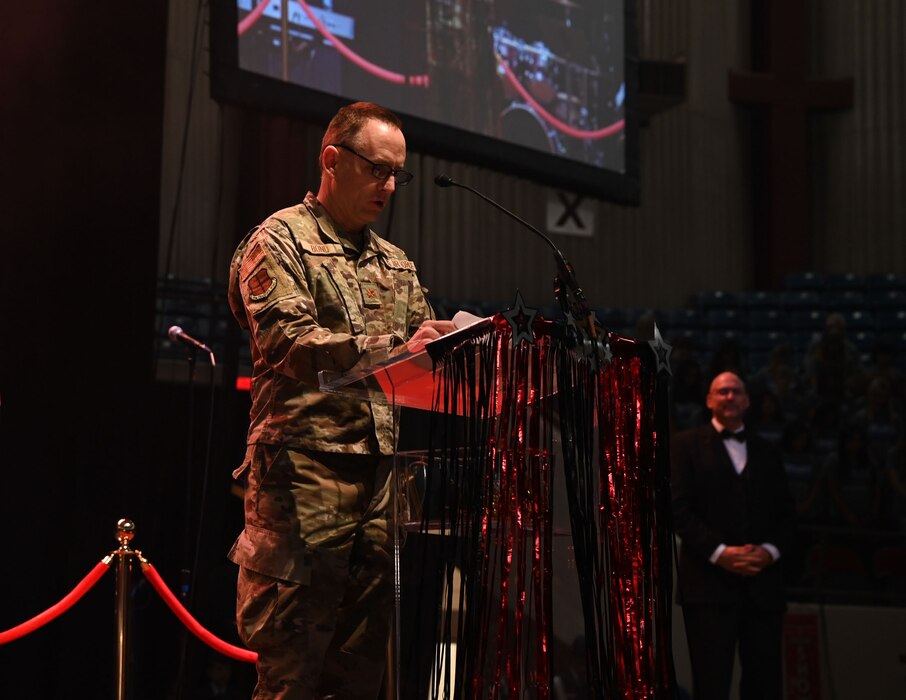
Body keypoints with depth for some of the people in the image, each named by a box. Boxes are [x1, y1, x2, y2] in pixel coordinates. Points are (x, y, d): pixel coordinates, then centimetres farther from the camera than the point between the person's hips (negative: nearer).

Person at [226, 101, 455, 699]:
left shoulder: (396, 266, 22)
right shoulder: (280, 240, 2)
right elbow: (291, 344, -13)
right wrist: (393, 349, -23)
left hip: (382, 477, 7)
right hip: (306, 471, -6)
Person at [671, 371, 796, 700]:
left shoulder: (766, 451, 20)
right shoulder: (686, 444, 7)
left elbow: (785, 515, 15)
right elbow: (679, 507, -4)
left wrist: (771, 550, -5)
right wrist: (719, 552, -15)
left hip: (762, 582, 4)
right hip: (710, 580, -4)